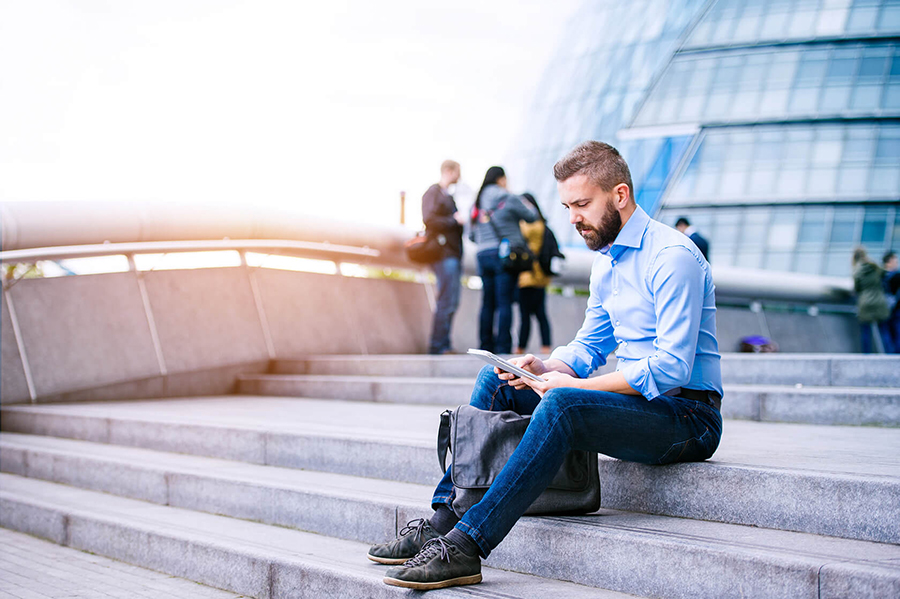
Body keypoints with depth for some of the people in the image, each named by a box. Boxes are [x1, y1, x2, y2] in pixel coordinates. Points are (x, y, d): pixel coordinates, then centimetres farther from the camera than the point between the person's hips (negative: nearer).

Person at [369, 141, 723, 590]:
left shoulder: (672, 257, -16)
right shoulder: (606, 260, 13)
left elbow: (671, 368, -23)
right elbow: (589, 346, 19)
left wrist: (572, 385, -21)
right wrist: (546, 368, -4)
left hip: (689, 416, -9)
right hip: (634, 401, 9)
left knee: (561, 405, -34)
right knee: (495, 381, 0)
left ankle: (466, 545, -33)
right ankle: (441, 521, -8)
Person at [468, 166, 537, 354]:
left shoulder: (478, 201, 13)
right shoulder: (508, 199, -4)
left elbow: (473, 234, 15)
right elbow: (531, 217, 4)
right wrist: (527, 205, 22)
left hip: (484, 255, 6)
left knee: (487, 303, 10)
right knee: (504, 303, -5)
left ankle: (486, 346, 11)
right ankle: (503, 348, -7)